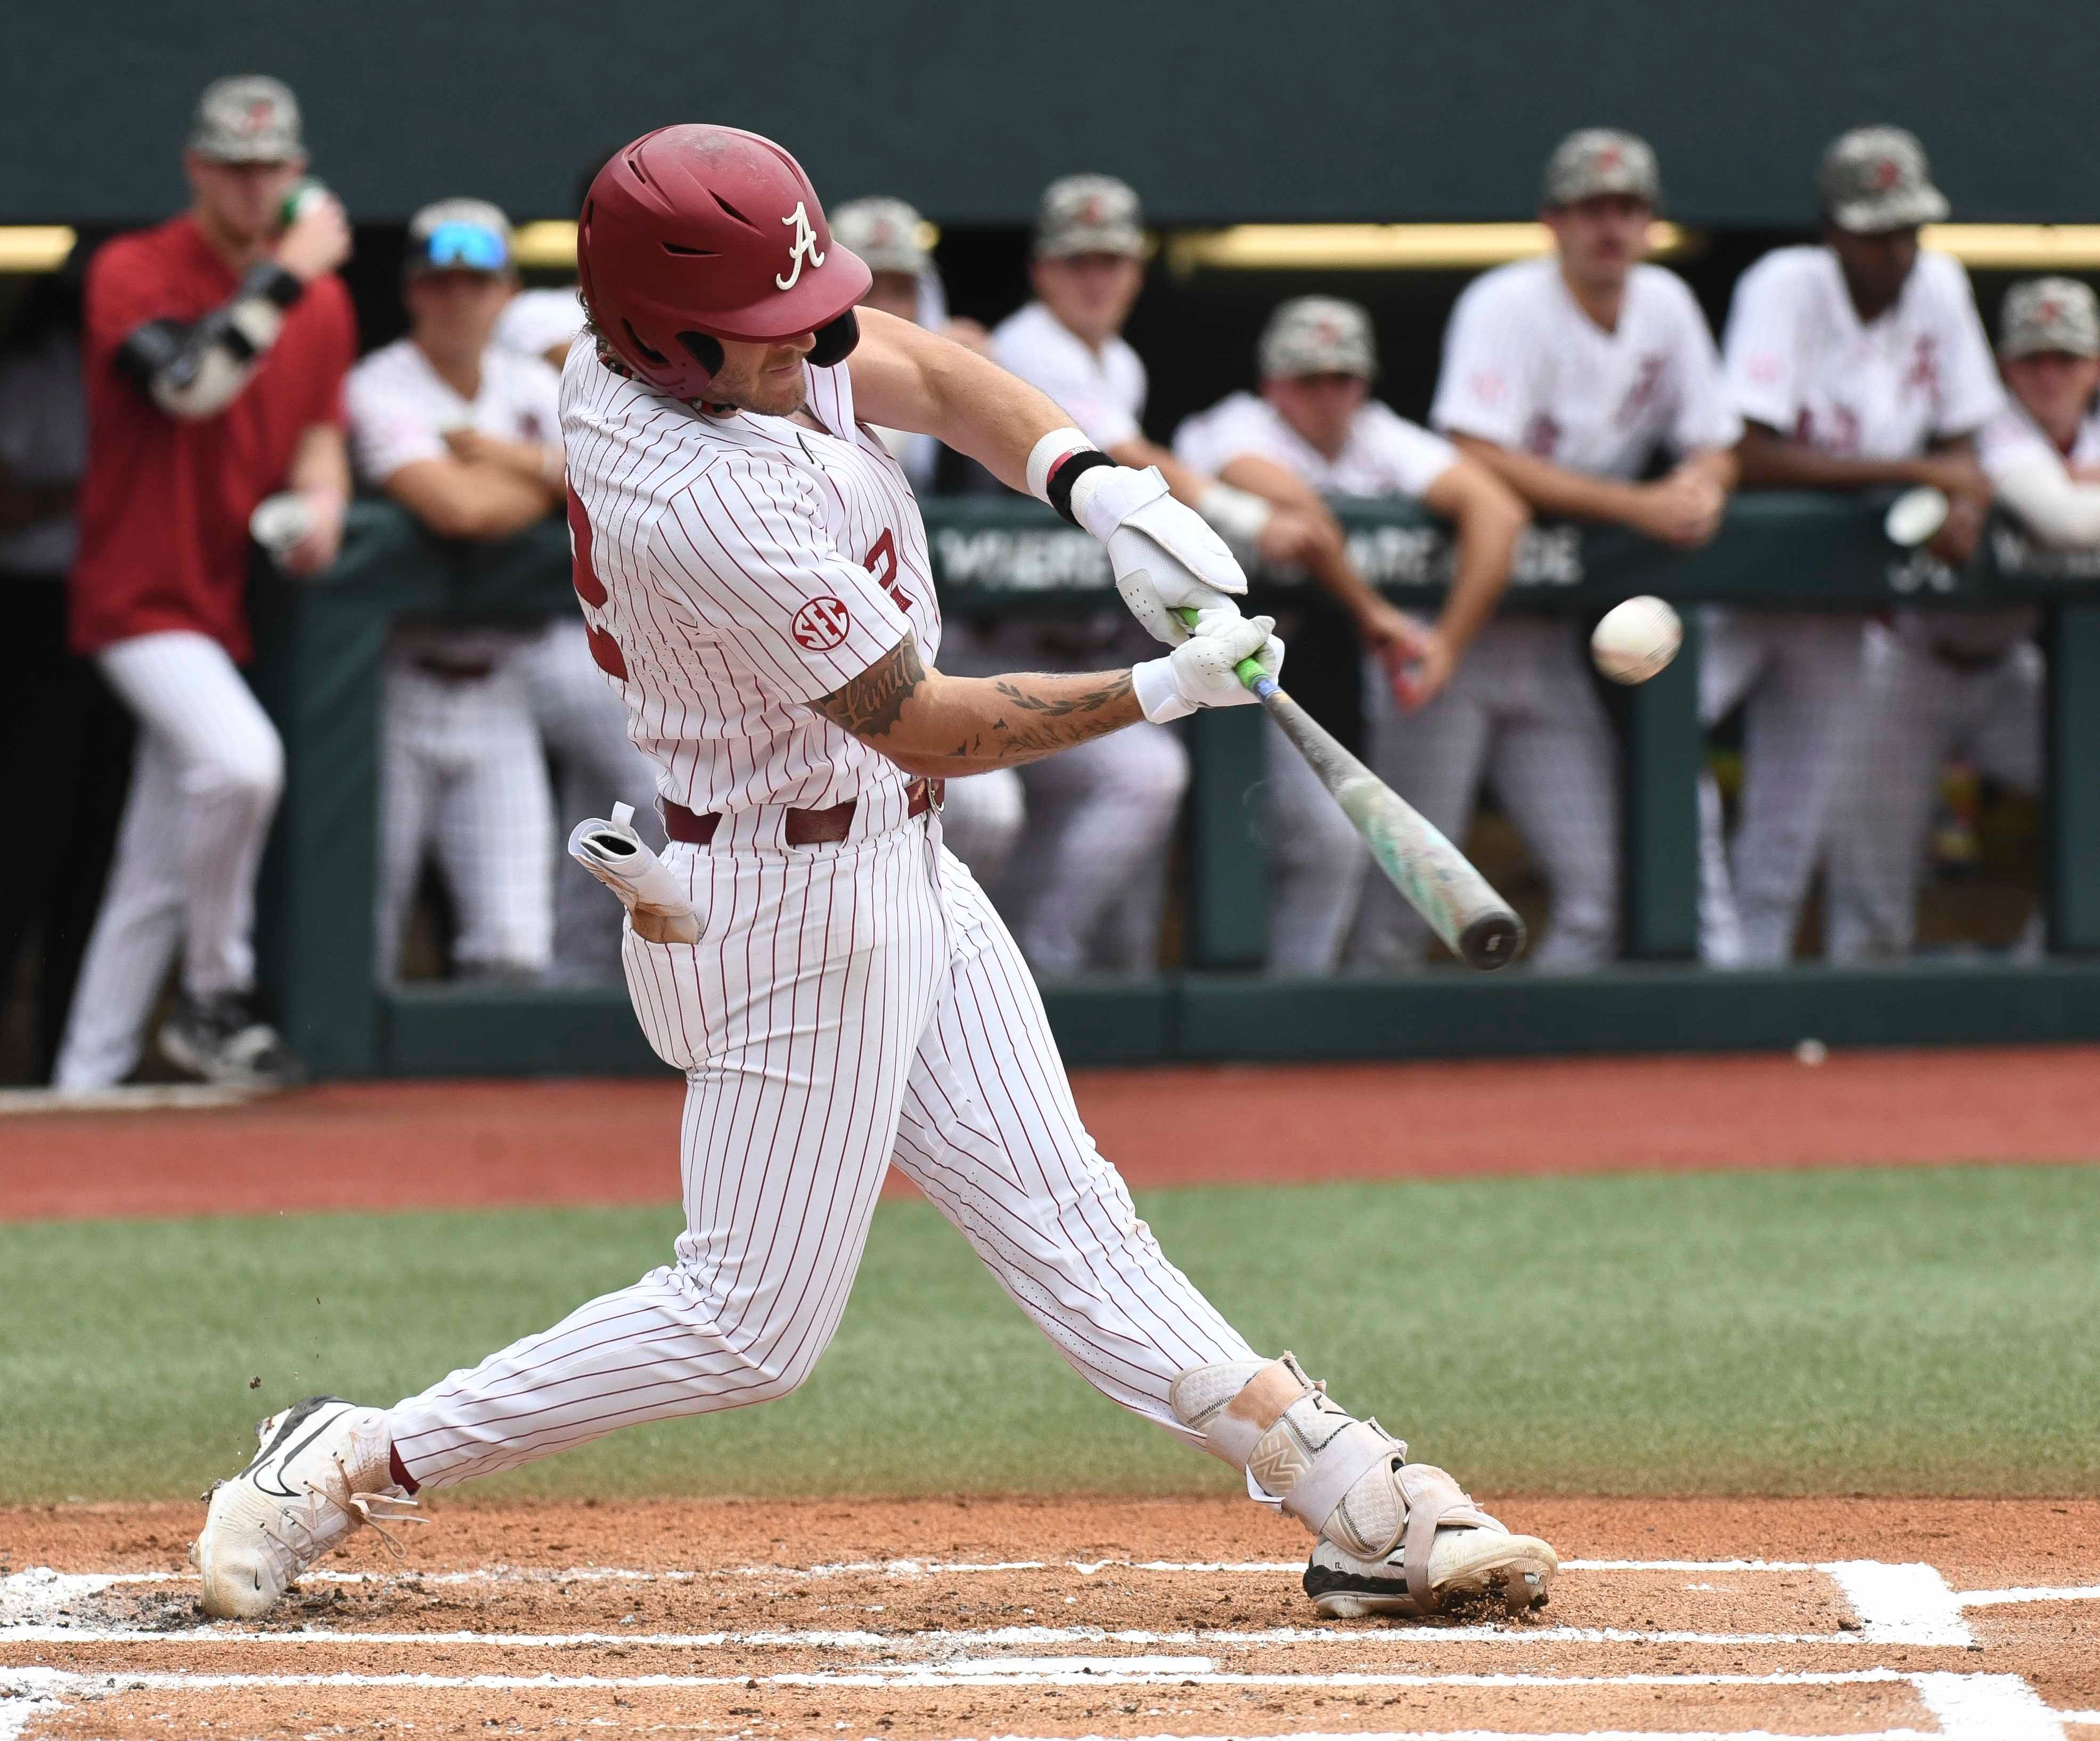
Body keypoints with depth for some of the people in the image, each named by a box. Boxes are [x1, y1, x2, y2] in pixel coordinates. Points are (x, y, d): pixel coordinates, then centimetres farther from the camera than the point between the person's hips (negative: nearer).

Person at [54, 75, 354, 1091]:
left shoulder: (321, 302, 10)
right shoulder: (133, 273, -9)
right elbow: (188, 382, -25)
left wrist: (322, 495, -4)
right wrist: (284, 277, -23)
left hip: (228, 605, 7)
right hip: (140, 590, -7)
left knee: (159, 879, 8)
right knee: (240, 761, -31)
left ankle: (84, 1090, 14)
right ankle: (217, 1001, -13)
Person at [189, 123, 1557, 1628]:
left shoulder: (634, 350, -5)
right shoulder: (710, 507, -32)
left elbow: (923, 372, 7)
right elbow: (921, 722, -22)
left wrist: (1095, 483, -10)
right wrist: (1161, 694, -17)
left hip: (898, 869, 10)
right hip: (799, 908, -10)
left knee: (1062, 1222, 8)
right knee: (751, 1322, -1)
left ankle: (1367, 1508, 8)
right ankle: (350, 1469, 7)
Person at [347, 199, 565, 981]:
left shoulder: (534, 387, 11)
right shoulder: (380, 389, -9)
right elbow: (456, 508, -24)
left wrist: (497, 454, -10)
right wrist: (551, 484, -6)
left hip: (495, 697, 4)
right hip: (396, 689, -4)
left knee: (516, 944, -6)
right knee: (361, 943, -2)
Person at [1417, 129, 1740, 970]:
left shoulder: (1665, 305, 7)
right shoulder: (1509, 305, -13)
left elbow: (1716, 449, 13)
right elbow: (1480, 461, -24)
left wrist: (1699, 484, -13)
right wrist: (1637, 505, -27)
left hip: (1552, 639, 6)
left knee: (1598, 890, -1)